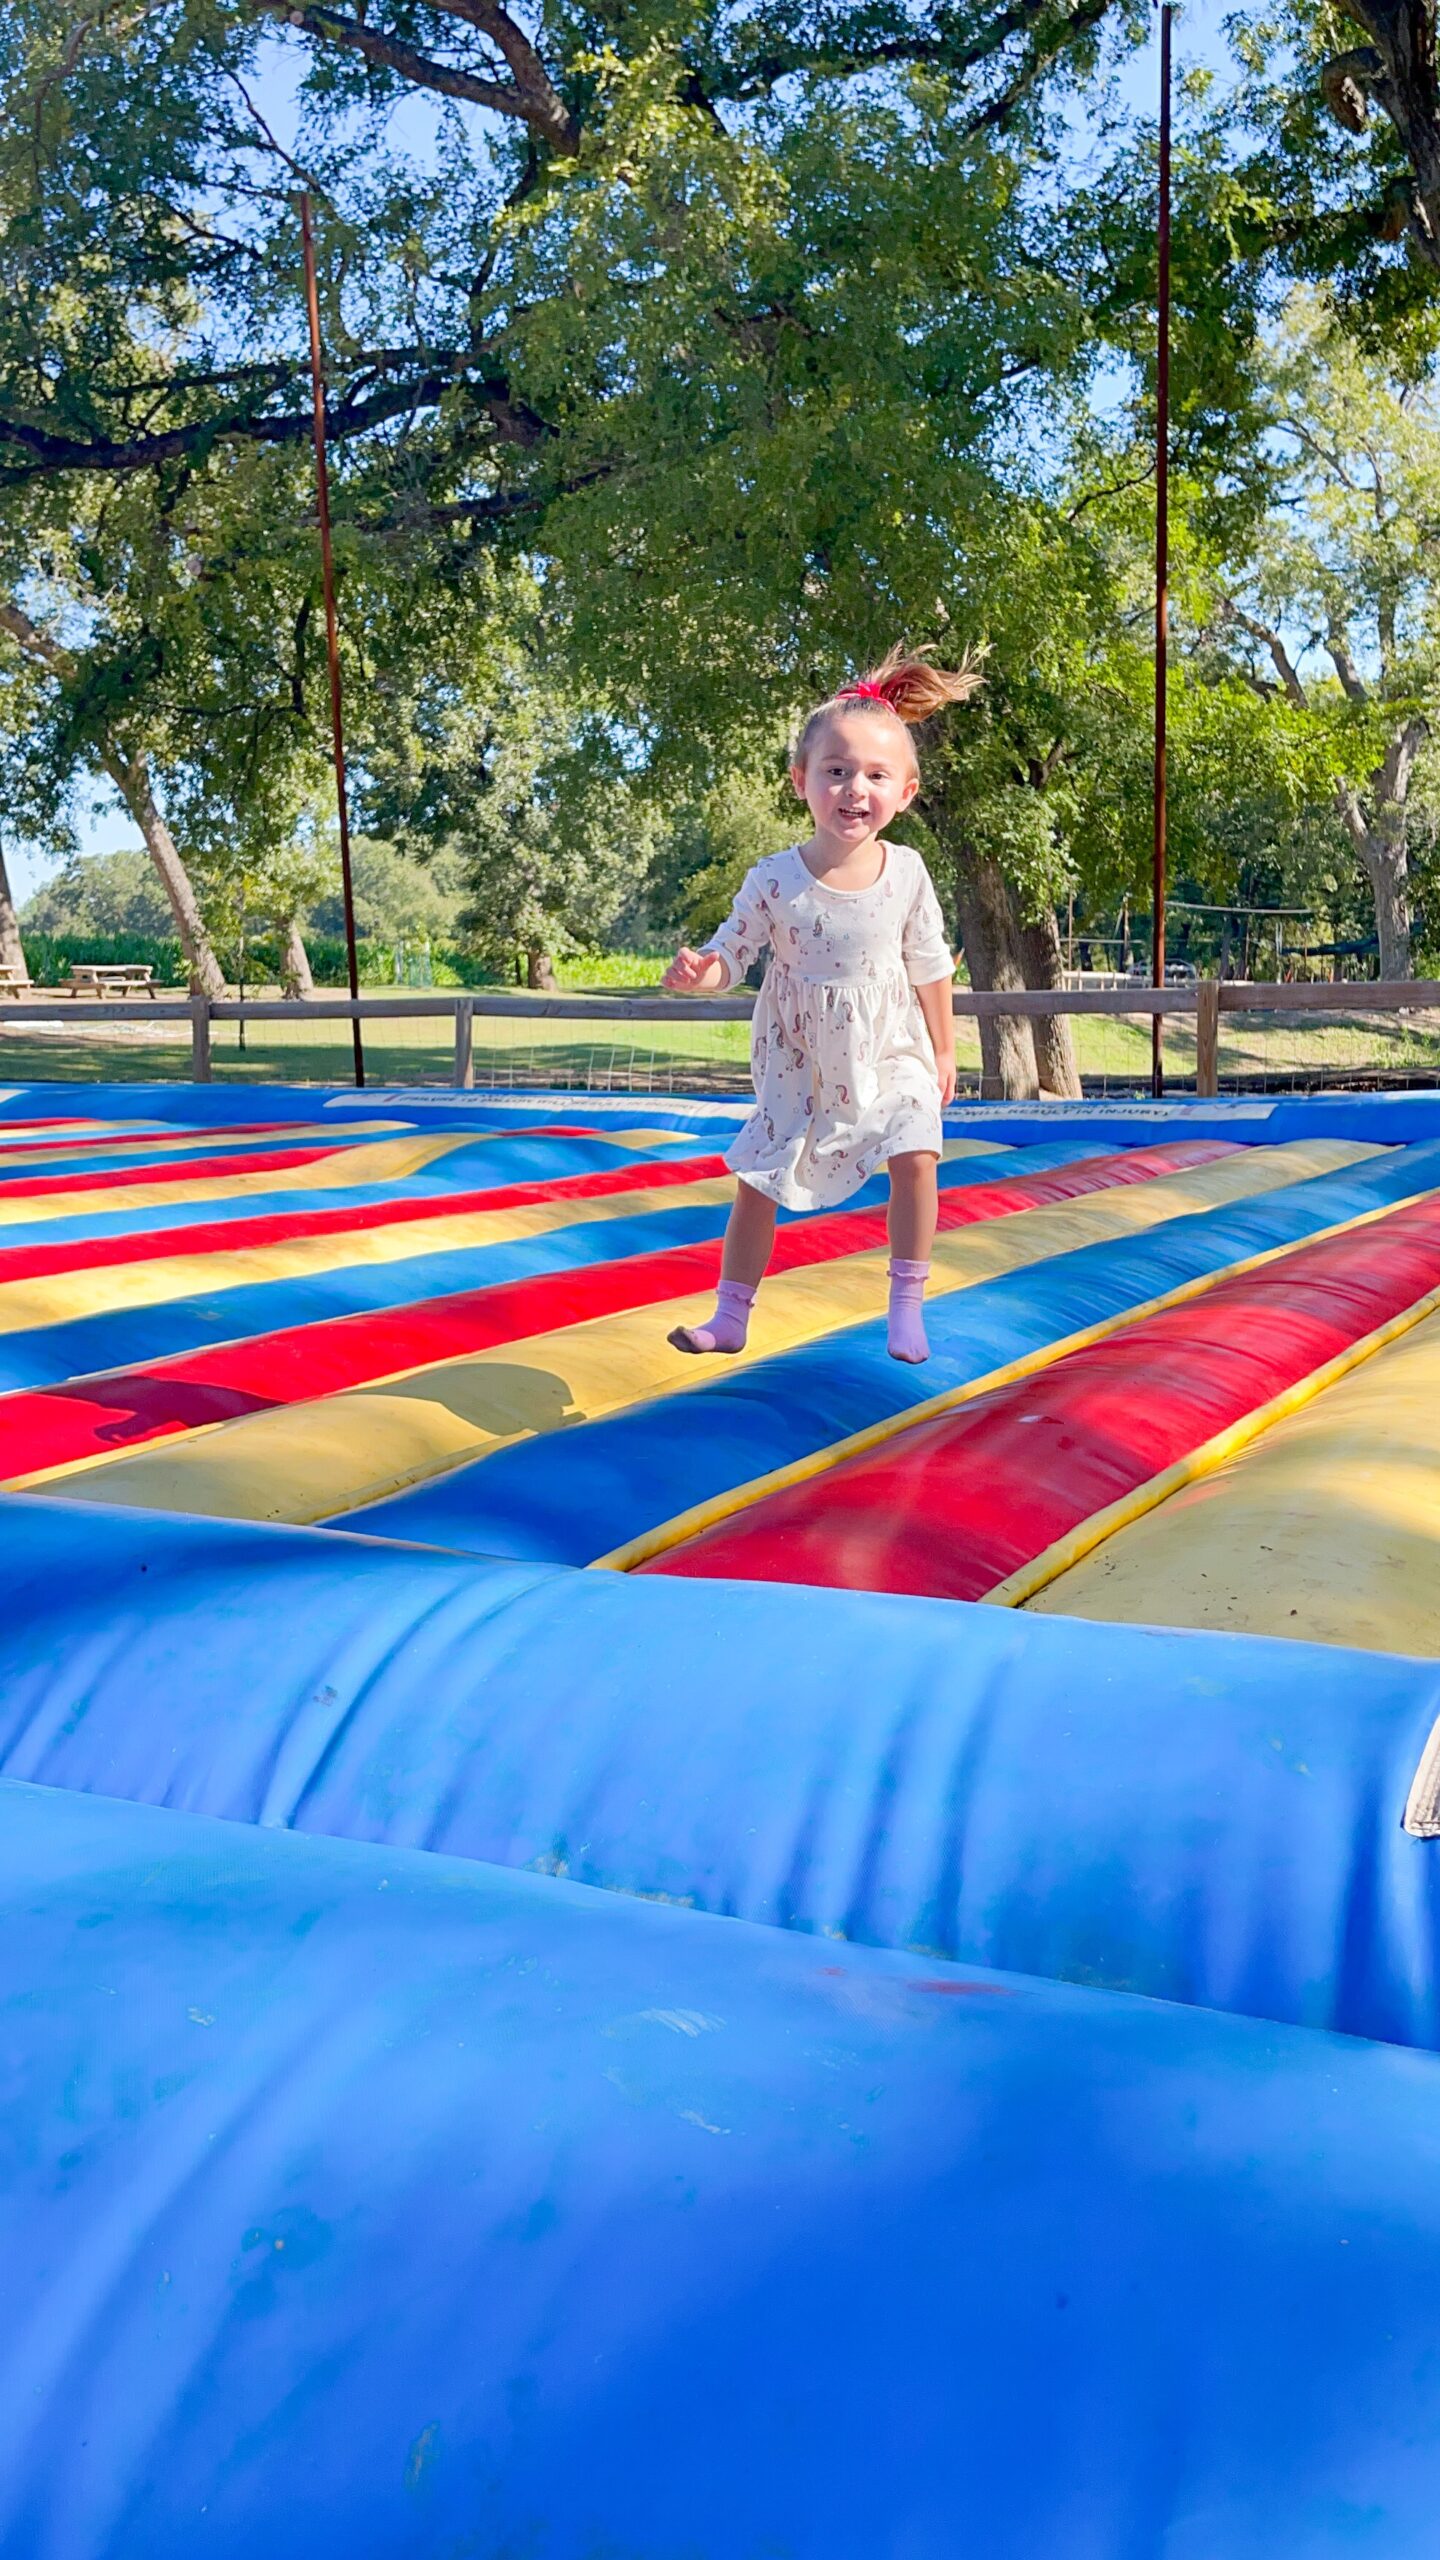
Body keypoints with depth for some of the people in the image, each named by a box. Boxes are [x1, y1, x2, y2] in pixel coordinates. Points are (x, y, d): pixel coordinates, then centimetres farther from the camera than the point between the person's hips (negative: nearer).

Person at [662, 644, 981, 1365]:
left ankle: (906, 1307, 2)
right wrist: (697, 973, -32)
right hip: (797, 1063, 0)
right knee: (759, 1181, 3)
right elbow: (731, 954, -9)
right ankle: (730, 1316, 17)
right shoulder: (775, 879, -16)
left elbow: (930, 967, 0)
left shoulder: (906, 873, -12)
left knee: (915, 1158, -16)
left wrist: (942, 1049, 7)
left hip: (889, 1056, 0)